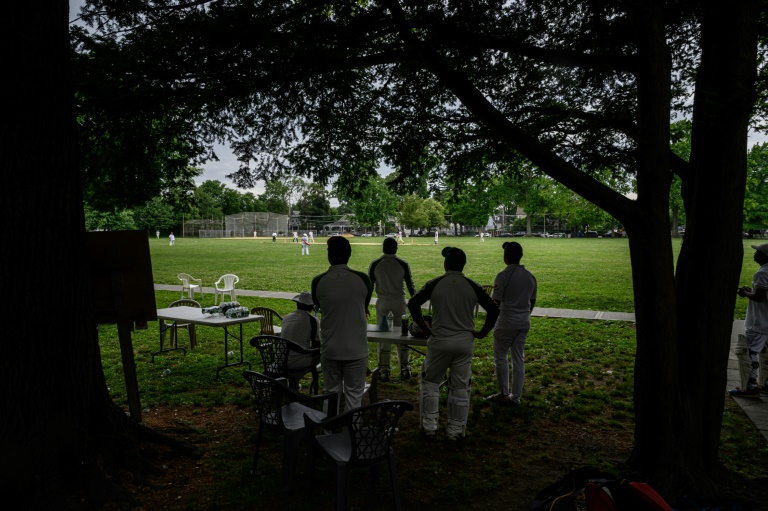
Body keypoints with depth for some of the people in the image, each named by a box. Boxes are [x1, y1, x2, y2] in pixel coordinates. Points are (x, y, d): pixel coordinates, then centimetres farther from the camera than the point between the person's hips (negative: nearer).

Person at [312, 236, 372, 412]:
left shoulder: (318, 282, -9)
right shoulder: (362, 279, -10)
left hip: (330, 349, 1)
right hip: (356, 349, -1)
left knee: (332, 393, 16)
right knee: (354, 395, 10)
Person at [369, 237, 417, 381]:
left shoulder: (375, 264, -3)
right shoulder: (403, 264, -4)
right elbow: (410, 285, 1)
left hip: (382, 303, 0)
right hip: (399, 302, 0)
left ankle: (384, 370, 7)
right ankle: (405, 368, 17)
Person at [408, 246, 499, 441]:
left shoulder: (435, 284, -6)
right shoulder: (472, 286, -1)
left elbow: (412, 304, -9)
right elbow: (493, 310, -2)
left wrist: (424, 328, 1)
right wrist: (482, 333, 7)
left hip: (439, 341, -1)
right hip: (465, 342, 2)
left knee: (430, 382, 15)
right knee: (460, 387, 11)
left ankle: (429, 426, 17)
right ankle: (455, 430, 19)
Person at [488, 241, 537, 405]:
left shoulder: (503, 275, -16)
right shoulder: (530, 276, 4)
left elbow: (496, 302, -15)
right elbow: (532, 301, 11)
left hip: (506, 322, -6)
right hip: (524, 323, 6)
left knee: (500, 357, 9)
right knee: (518, 358, 12)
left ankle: (503, 394, 15)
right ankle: (515, 396, 19)